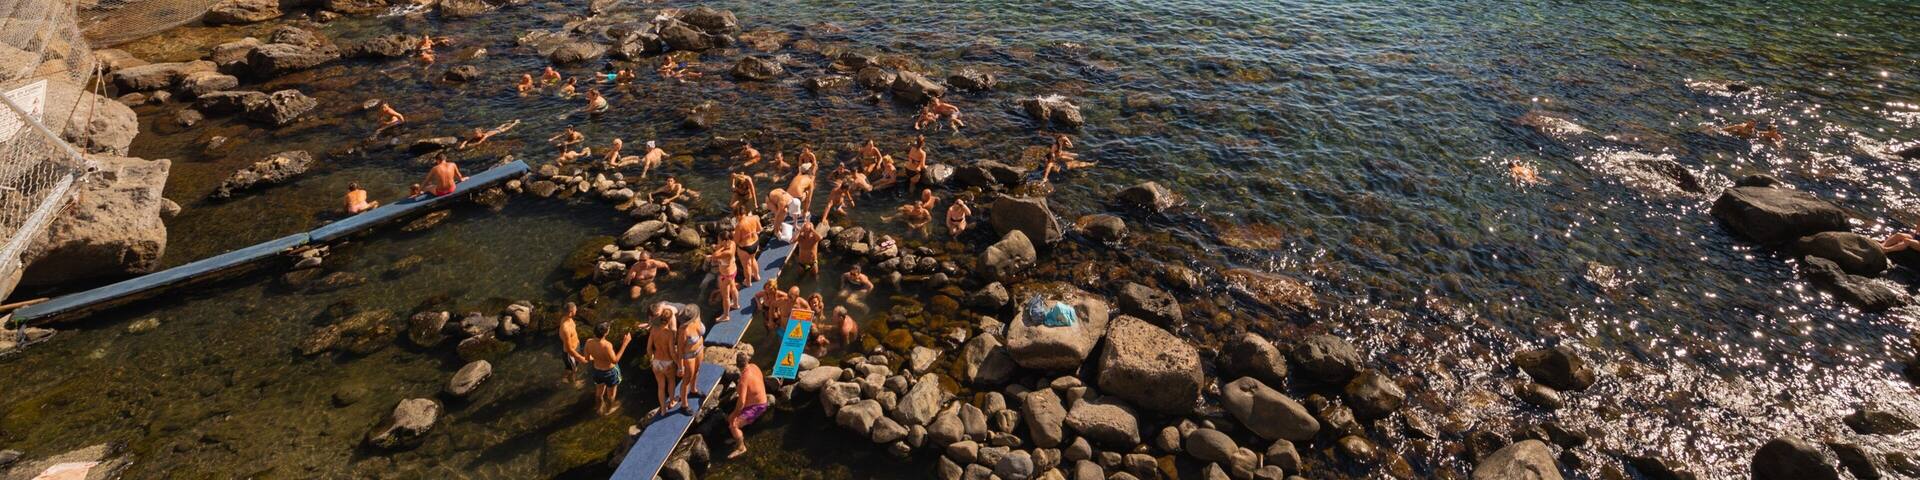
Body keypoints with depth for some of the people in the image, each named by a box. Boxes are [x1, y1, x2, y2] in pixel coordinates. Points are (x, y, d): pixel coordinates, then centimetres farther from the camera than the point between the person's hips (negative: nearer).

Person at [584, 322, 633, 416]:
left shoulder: (589, 343, -19)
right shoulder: (607, 345, -38)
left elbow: (588, 358, -5)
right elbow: (615, 360, -28)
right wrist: (625, 344, -32)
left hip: (597, 370, 5)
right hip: (609, 372, -5)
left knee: (599, 390, 32)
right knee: (611, 392, 25)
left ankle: (599, 407, 55)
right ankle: (609, 409, 47)